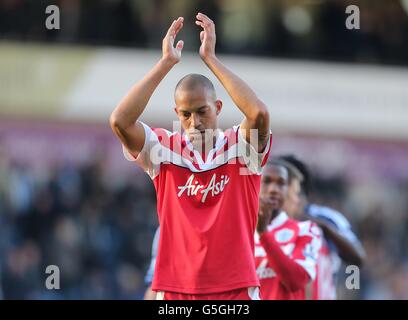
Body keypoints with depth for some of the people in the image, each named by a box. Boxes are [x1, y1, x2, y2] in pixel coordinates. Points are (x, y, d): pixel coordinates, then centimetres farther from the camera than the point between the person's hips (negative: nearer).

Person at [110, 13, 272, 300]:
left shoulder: (240, 147, 2)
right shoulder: (165, 150, 5)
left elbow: (259, 114, -19)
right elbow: (120, 121, -10)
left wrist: (211, 58, -14)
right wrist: (167, 62, -9)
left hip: (236, 291, -1)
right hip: (176, 291, 1)